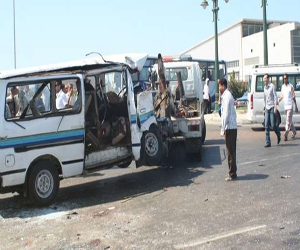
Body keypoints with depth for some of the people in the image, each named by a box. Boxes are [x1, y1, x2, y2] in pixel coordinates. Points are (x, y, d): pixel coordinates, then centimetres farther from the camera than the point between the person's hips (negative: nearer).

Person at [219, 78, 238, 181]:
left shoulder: (226, 96, -15)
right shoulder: (228, 95, 16)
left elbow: (226, 114, -19)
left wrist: (223, 129, -17)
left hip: (229, 127, -10)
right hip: (232, 126, 10)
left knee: (230, 151, -4)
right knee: (231, 151, 13)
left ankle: (232, 174, 0)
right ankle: (232, 172, 20)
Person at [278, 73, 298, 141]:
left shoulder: (291, 86, -8)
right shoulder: (283, 86, 10)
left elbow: (294, 97, -7)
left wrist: (296, 106, -8)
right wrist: (278, 101, 1)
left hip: (290, 106, -6)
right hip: (285, 106, 6)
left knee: (288, 121, -10)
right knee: (290, 121, 15)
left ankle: (286, 135, -14)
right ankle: (294, 132, 31)